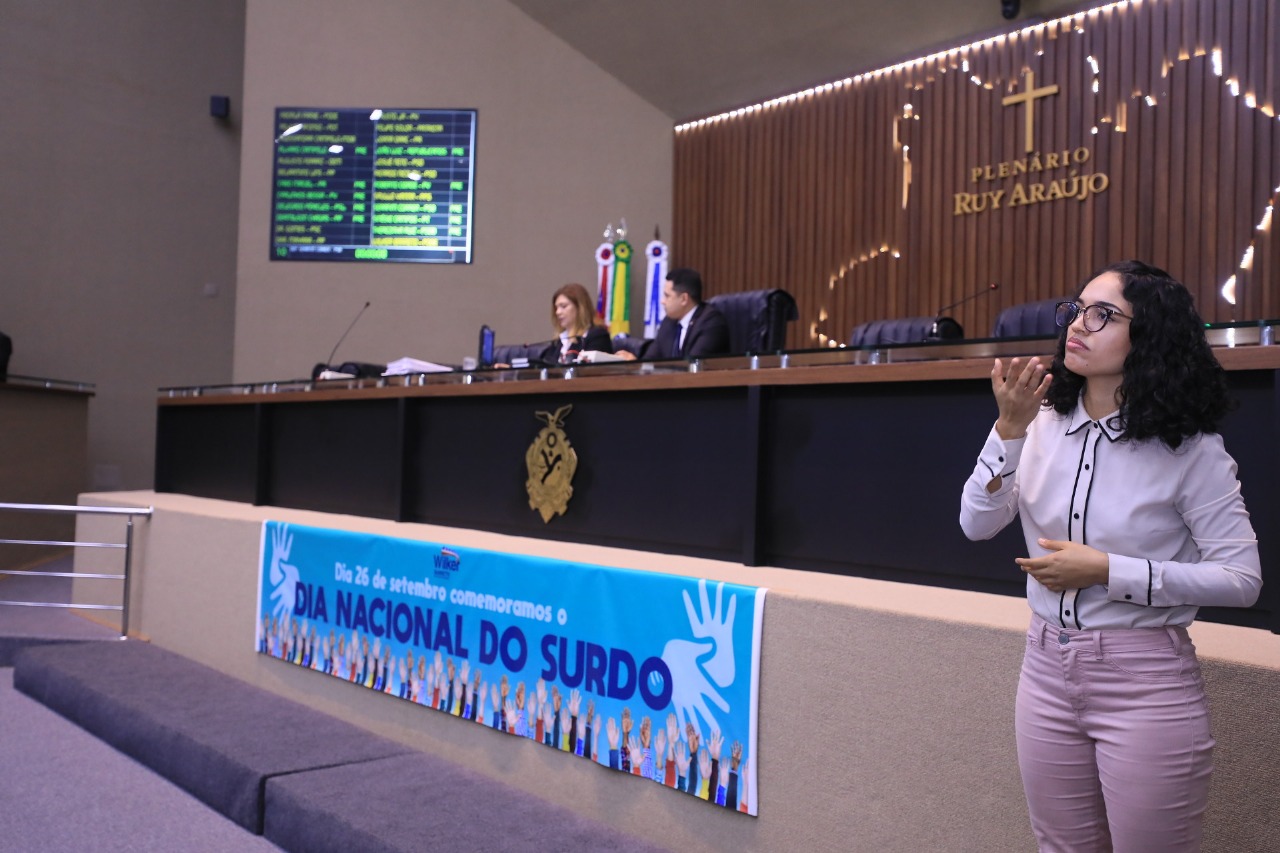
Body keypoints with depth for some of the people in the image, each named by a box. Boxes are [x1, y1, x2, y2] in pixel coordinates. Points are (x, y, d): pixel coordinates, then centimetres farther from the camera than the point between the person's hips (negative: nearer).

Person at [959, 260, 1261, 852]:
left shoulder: (1190, 448, -11)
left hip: (1146, 684, -4)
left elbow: (1241, 579, -12)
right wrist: (1009, 429, -21)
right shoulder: (1045, 425, 0)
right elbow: (977, 524, -8)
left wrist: (1106, 571, -20)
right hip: (1047, 670, 4)